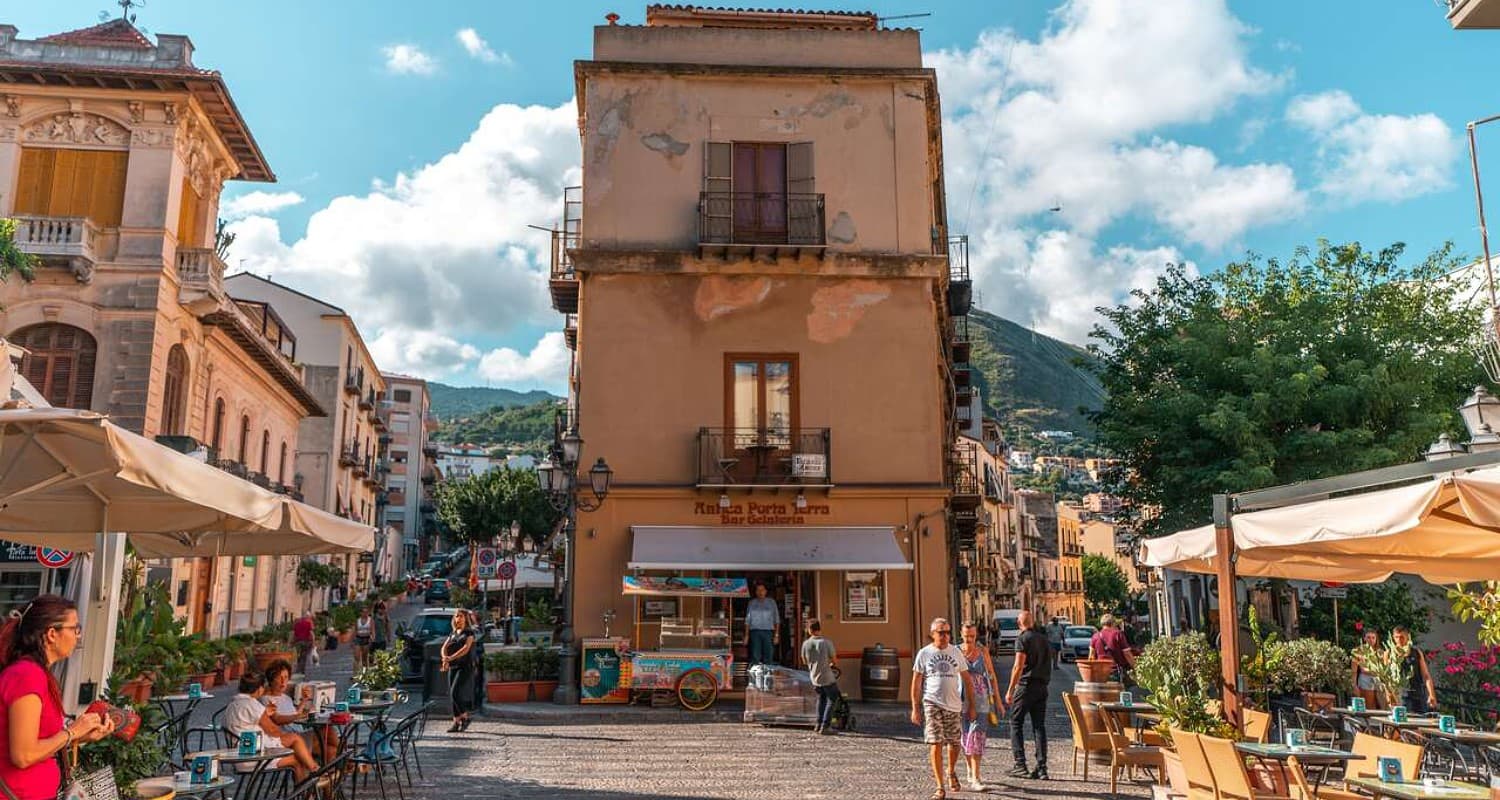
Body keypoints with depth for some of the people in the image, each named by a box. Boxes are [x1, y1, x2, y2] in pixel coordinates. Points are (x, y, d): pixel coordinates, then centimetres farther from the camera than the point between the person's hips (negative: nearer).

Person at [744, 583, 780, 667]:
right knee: (755, 657, -7)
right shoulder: (752, 603, 12)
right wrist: (746, 635, 6)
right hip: (755, 631, 0)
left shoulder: (771, 602, 9)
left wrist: (776, 635, -1)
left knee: (768, 657, -2)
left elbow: (776, 619, 7)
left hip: (768, 632, 0)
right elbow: (747, 620, 13)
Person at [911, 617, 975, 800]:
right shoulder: (924, 653, -1)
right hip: (932, 704, -2)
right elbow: (916, 683, 1)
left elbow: (967, 680, 10)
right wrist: (915, 708, -4)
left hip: (953, 705, 3)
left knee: (954, 743, 10)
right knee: (935, 745, -8)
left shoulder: (956, 652, 5)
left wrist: (971, 706, 6)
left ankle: (951, 772, 40)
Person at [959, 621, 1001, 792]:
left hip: (980, 699, 0)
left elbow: (992, 675, 10)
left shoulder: (983, 651, 4)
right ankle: (971, 770, 34)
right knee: (965, 737, 11)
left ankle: (975, 780, -13)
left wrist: (997, 698, 7)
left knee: (977, 737, -10)